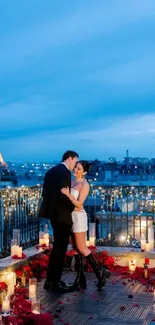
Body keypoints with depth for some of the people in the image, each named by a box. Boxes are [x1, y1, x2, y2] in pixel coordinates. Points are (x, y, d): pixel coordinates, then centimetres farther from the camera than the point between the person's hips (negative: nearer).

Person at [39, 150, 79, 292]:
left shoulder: (51, 171, 11)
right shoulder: (65, 172, -16)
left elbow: (46, 192, 12)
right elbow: (63, 195, -25)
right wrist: (74, 206, -12)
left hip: (54, 213, 9)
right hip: (62, 215, -9)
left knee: (57, 247, 18)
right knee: (61, 249, 1)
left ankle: (50, 280, 24)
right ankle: (55, 283, 8)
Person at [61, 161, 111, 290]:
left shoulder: (85, 184, -13)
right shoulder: (73, 182, 10)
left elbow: (79, 204, -20)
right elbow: (69, 199, 12)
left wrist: (68, 194, -31)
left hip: (78, 217, -8)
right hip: (71, 216, 8)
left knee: (81, 248, -5)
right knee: (76, 247, 7)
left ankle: (99, 272, 6)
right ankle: (80, 277, 11)